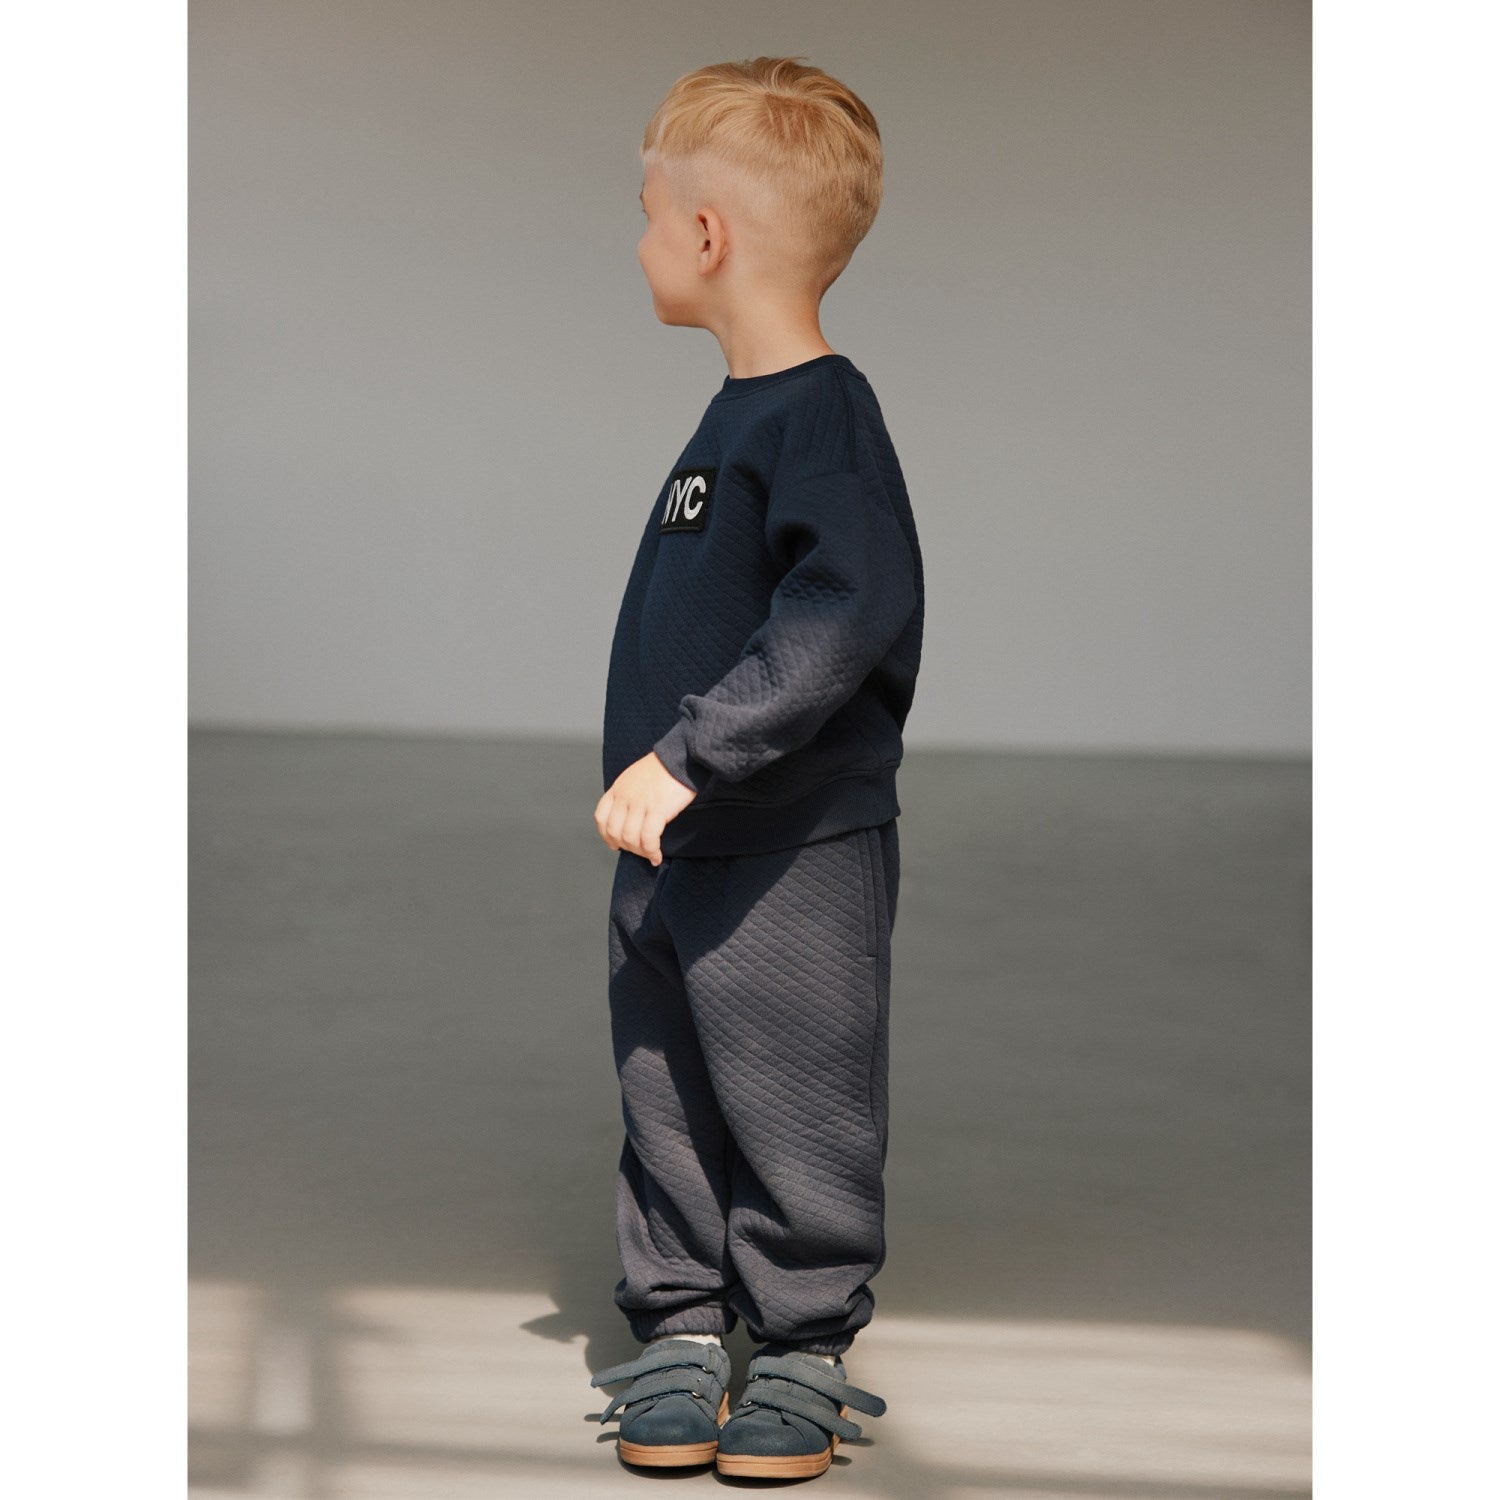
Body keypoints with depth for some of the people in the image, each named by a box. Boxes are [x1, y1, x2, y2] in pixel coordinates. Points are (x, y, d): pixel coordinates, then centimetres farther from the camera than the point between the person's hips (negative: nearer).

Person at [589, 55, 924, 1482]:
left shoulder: (821, 416, -18)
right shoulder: (735, 413, 12)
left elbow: (849, 613, -32)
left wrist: (687, 753, -34)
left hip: (791, 868, -9)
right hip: (668, 860, 9)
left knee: (793, 1123, 3)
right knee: (666, 1122, 14)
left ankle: (803, 1355, 16)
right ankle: (678, 1338, 24)